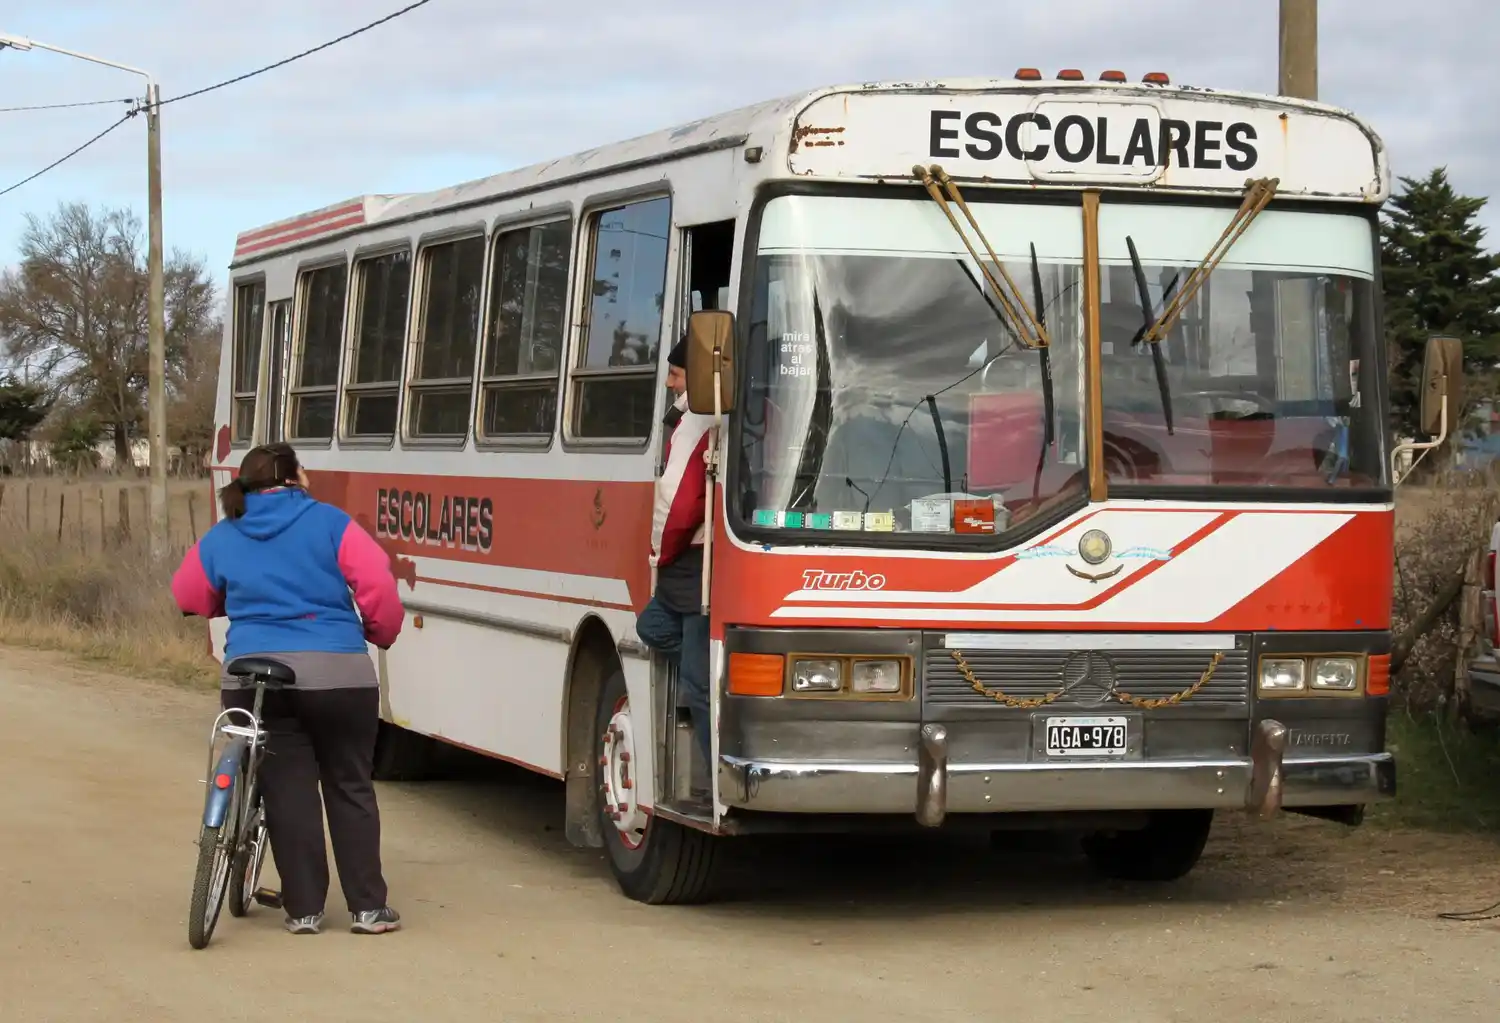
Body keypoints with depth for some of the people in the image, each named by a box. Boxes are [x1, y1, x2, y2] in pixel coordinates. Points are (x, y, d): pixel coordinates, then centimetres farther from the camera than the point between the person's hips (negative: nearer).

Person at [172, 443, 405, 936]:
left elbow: (189, 597, 21)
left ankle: (304, 910, 7)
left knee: (288, 791, 8)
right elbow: (379, 588, -6)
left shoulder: (219, 540, 10)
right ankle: (368, 908, 9)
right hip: (337, 672, -2)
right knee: (350, 788, 9)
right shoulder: (330, 524, 1)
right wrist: (383, 635, 13)